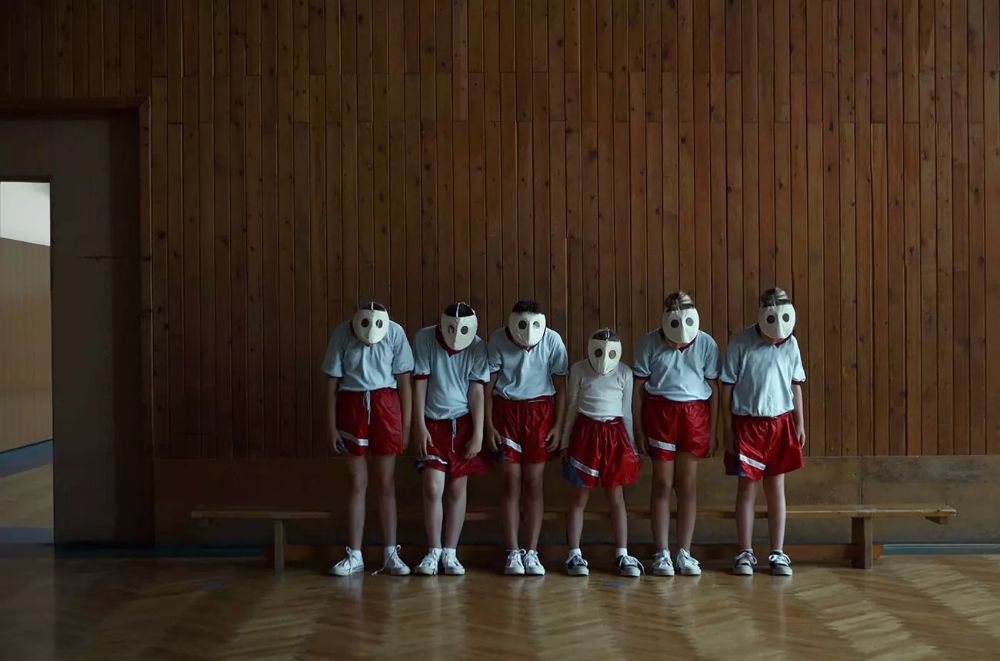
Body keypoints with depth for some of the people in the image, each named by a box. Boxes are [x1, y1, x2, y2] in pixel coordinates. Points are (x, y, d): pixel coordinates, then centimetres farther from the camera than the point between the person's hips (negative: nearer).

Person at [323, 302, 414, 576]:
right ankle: (354, 556, 13)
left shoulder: (395, 333, -8)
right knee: (357, 483, 5)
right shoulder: (341, 334, -7)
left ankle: (390, 554, 11)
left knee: (387, 483, 3)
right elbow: (332, 382, -1)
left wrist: (406, 423, -3)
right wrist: (331, 425, -1)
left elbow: (404, 381, -3)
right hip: (352, 406, 0)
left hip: (385, 404, 0)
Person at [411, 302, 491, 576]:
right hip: (432, 423, -1)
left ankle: (450, 553, 13)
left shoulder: (478, 347, -6)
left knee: (457, 489, 4)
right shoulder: (425, 339, -8)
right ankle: (433, 552, 7)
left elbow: (476, 391, -6)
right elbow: (420, 382, -6)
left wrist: (478, 434, -8)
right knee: (432, 489, -7)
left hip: (463, 424, 1)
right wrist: (419, 426, -8)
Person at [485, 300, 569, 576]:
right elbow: (488, 384, -4)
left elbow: (560, 387, -2)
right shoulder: (498, 340, -11)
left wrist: (558, 426, -5)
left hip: (540, 411, 0)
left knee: (534, 484, 1)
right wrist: (489, 425, -6)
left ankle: (531, 552, 9)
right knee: (511, 483, 0)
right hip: (506, 410, 0)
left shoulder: (552, 340, -10)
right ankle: (512, 553, 6)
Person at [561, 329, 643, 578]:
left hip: (614, 434, 1)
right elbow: (572, 407, 6)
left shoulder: (624, 373, 4)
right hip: (586, 433, -1)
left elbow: (626, 411, 11)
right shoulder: (579, 370, 0)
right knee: (580, 497, 3)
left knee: (616, 498, 4)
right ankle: (574, 555, 8)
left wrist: (630, 444, 10)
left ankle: (623, 555, 10)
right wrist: (565, 442, 5)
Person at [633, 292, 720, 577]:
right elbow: (638, 387, -1)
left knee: (688, 484, 6)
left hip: (694, 414, 2)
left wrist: (712, 431, 4)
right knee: (662, 483, 2)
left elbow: (713, 389, 4)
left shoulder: (706, 344, -1)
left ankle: (685, 553, 14)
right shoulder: (649, 344, -5)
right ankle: (661, 553, 10)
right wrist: (638, 428, -3)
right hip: (660, 412, -1)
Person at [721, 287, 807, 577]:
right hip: (747, 424, -3)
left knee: (777, 488, 6)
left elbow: (795, 385, 10)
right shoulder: (741, 343, -9)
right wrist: (727, 428, -7)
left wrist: (800, 424, 8)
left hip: (780, 423, 3)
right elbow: (727, 387, -6)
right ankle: (745, 553, 13)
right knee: (747, 488, 3)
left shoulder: (790, 344, 2)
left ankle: (778, 554, 14)